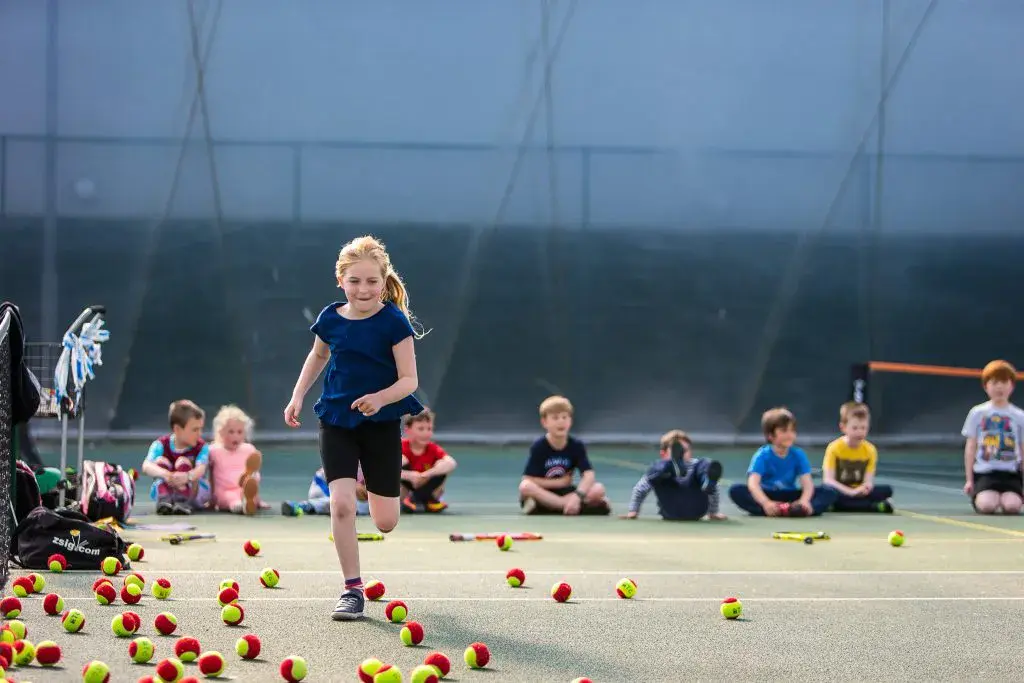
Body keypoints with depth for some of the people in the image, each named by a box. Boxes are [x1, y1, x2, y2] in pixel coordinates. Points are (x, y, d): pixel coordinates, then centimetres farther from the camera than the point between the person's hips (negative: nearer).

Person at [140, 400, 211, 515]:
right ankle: (164, 500, -40)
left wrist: (187, 476, -55)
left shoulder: (202, 447, -9)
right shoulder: (161, 445, -9)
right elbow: (146, 467, -27)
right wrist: (165, 474, -50)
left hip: (193, 492, -1)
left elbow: (200, 469, -29)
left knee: (183, 461, -21)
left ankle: (182, 501, -42)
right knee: (161, 461, -19)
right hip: (166, 490, 1)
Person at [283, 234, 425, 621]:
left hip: (381, 424, -1)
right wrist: (297, 396, 12)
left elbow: (409, 380, -13)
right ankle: (352, 589, -4)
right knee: (341, 504, -16)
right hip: (336, 422, 2)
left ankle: (376, 490, 44)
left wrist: (380, 398, -31)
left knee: (385, 522, 4)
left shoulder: (394, 322, -12)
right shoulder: (331, 319, -2)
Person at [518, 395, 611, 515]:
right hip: (543, 493, -1)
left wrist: (577, 496, -33)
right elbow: (528, 480, -15)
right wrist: (560, 482, -12)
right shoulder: (538, 447, -11)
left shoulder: (576, 446, -5)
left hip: (564, 492, 2)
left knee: (599, 489, -21)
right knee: (525, 487, -37)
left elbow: (588, 475, -15)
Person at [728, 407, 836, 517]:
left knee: (829, 493, -19)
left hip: (790, 497, 2)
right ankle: (774, 510, -46)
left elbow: (807, 483, -13)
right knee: (736, 490, -29)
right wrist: (766, 503, -46)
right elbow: (753, 483, -26)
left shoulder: (798, 455, -3)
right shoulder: (763, 455, -11)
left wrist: (804, 501, -37)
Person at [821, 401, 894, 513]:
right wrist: (850, 492, -28)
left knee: (887, 490, -20)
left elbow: (868, 481, -4)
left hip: (858, 493, 3)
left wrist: (866, 487, -31)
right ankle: (875, 506, -34)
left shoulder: (870, 450, 1)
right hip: (840, 492, -3)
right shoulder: (834, 448, -8)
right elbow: (828, 479, -15)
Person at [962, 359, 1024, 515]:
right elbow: (970, 448, 9)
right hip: (984, 473, -1)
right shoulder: (977, 413, 6)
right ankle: (978, 497, 8)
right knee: (987, 506, -28)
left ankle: (1003, 498, 8)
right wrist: (969, 479, 6)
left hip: (1010, 473, 1)